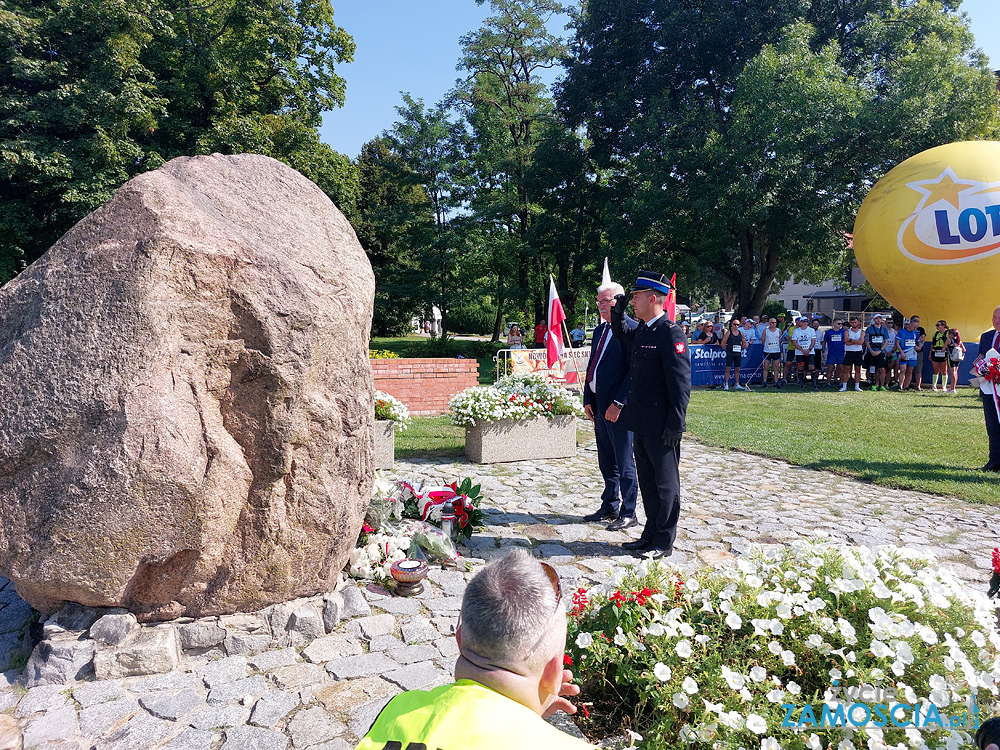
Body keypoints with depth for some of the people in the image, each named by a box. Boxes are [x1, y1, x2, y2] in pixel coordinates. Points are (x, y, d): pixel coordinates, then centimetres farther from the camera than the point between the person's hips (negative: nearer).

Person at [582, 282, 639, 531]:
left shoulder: (632, 329, -12)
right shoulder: (599, 331, 15)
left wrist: (618, 403, -19)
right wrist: (588, 400, 11)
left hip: (619, 408, -8)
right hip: (599, 406, 8)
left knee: (624, 463, 2)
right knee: (606, 462, 17)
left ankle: (628, 513, 14)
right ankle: (609, 507, 30)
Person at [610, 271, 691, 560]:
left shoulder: (670, 333, -15)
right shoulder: (641, 331, 11)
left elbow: (681, 382, -18)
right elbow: (622, 339, 35)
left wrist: (676, 424, -20)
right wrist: (617, 313, 19)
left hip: (662, 426, -9)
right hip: (641, 423, 9)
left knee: (665, 482, 4)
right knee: (647, 480, 17)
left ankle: (664, 542, 15)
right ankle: (650, 534, 29)